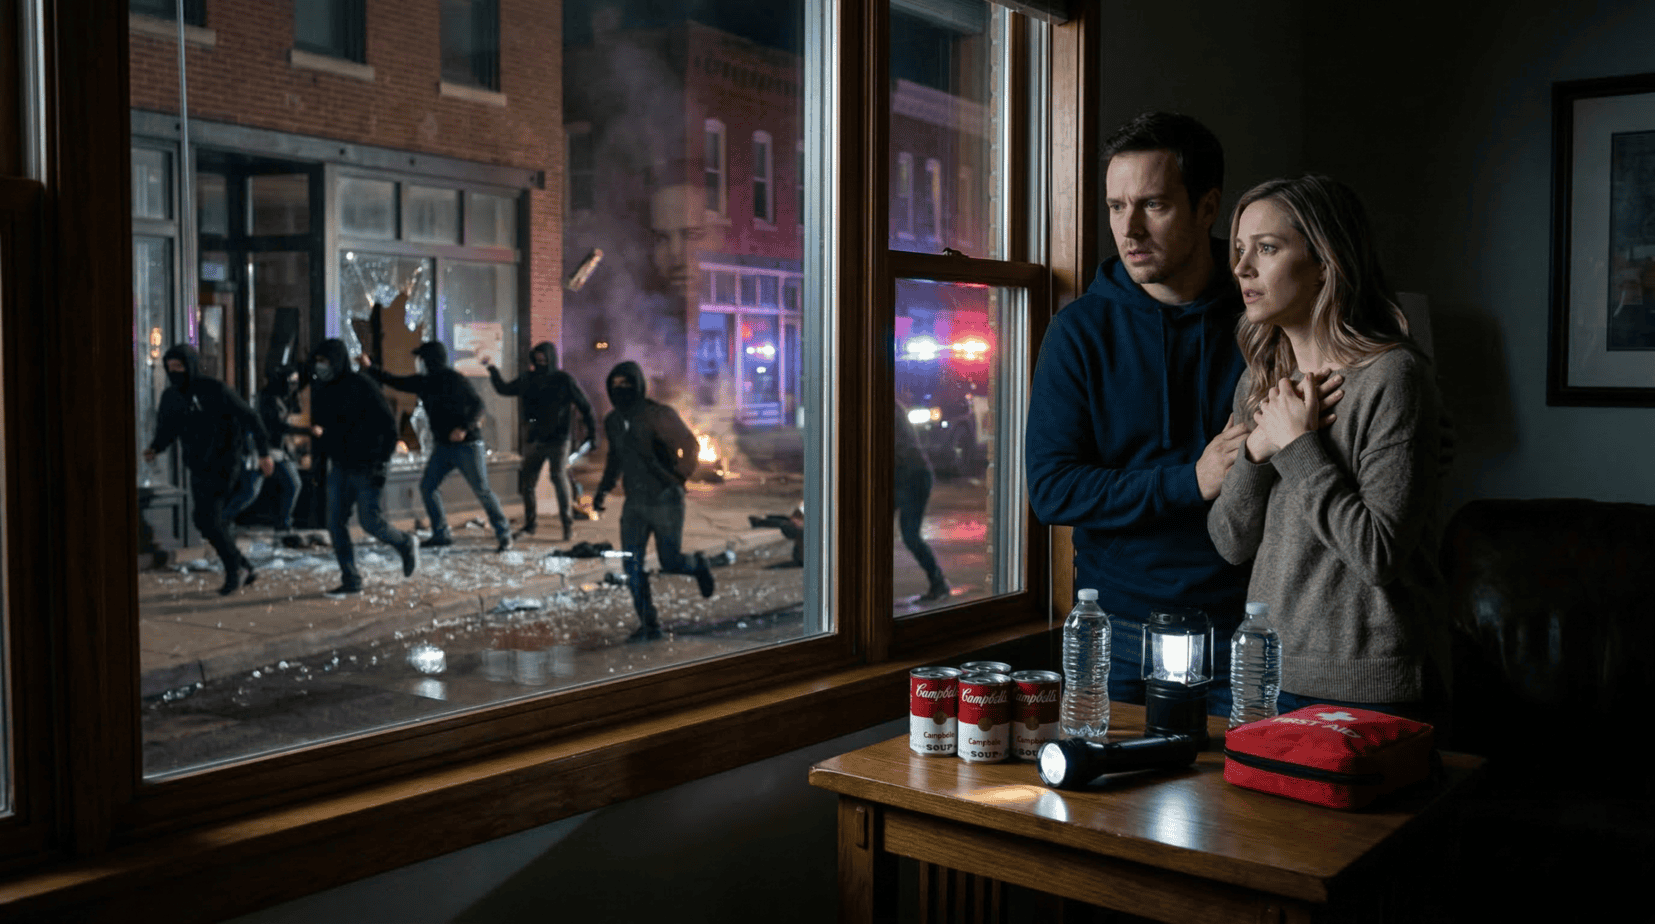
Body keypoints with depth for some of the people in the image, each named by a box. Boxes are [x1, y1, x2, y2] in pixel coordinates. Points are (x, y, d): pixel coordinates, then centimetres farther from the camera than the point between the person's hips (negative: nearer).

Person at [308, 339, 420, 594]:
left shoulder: (360, 386, -15)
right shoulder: (322, 390, 7)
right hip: (339, 467, 7)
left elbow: (388, 423, -16)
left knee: (370, 521, -6)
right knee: (336, 523, 1)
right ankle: (351, 580, 9)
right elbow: (319, 423, 20)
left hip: (366, 466, -7)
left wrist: (382, 461, -18)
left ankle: (406, 544, 23)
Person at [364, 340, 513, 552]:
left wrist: (465, 427, -28)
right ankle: (441, 534, 13)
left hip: (467, 444, -8)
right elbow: (396, 382, 18)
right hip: (443, 445, 8)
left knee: (482, 490, -6)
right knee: (427, 486, 3)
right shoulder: (424, 382, 8)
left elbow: (477, 404, -16)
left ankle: (504, 534, 2)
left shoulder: (455, 380, -13)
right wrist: (370, 368, 14)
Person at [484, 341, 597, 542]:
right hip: (535, 439, 5)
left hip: (557, 440, -5)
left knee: (558, 477, -16)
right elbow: (505, 389, 20)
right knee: (526, 482, 7)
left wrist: (592, 431, -7)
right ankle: (529, 525, 18)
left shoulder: (564, 380, -6)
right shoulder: (530, 379, 7)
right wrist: (492, 369, 12)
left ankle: (567, 523, -10)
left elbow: (584, 405, -2)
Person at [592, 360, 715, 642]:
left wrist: (678, 477, -15)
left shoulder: (659, 415, -12)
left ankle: (699, 565, 34)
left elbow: (689, 445, -7)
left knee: (670, 563, -1)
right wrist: (603, 489, 15)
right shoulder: (612, 421, 7)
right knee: (632, 565, -3)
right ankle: (649, 625, 7)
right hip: (634, 502, 5)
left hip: (665, 501, -5)